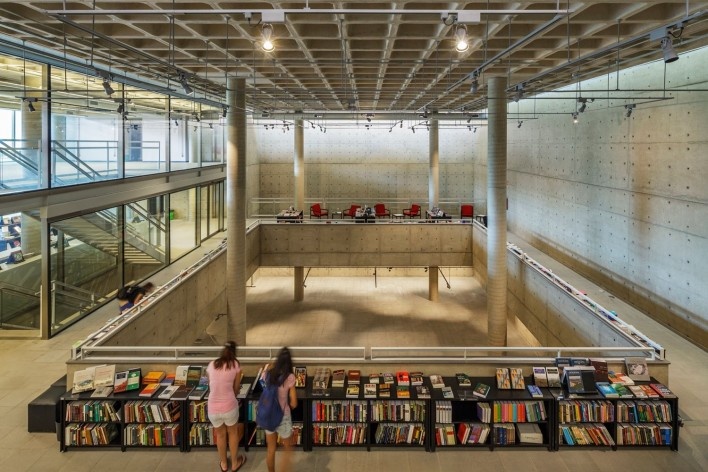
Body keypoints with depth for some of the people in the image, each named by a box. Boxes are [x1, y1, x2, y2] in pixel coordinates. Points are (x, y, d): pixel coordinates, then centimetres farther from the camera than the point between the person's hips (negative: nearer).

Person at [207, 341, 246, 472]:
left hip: (213, 408, 2)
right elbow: (236, 390, 7)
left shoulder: (211, 365, 5)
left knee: (220, 435, 26)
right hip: (229, 406, -2)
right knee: (233, 433, 25)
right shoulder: (236, 365, -2)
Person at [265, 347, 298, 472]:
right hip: (283, 417, -4)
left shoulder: (269, 374, -5)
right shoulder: (290, 377, -17)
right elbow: (294, 404, -13)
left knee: (271, 450, 18)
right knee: (288, 449, 16)